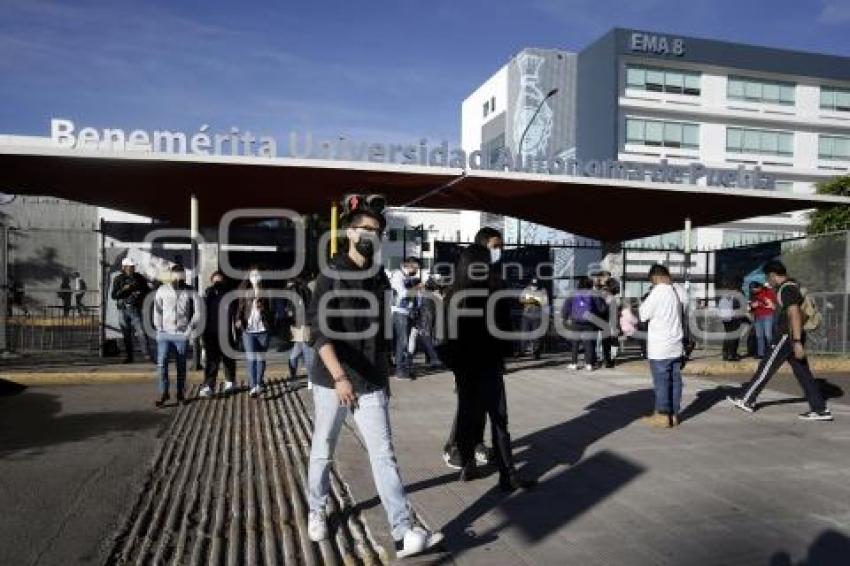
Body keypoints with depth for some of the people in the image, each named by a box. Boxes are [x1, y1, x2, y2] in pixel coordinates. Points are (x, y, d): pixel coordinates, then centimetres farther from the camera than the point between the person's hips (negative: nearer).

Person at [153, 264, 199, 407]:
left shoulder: (190, 292, 0)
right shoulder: (162, 290, 1)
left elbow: (197, 312, 4)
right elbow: (157, 311, 5)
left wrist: (190, 327, -3)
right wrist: (159, 327, -2)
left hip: (181, 335, 0)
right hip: (164, 333, 0)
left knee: (181, 365, 7)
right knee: (161, 363, -7)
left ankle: (180, 394, 17)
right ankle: (163, 393, 1)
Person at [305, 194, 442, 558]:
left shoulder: (380, 278, 8)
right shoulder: (332, 275, -9)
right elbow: (319, 331, -19)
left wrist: (386, 376, 17)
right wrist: (339, 377, -30)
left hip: (372, 384, 4)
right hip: (332, 381, -3)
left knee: (384, 455, -2)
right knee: (322, 451, 13)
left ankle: (404, 534, -2)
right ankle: (316, 512, 36)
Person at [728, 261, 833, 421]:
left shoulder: (786, 289, -16)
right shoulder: (792, 285, 16)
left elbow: (794, 314, -24)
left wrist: (797, 341, -28)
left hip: (786, 337, -10)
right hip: (793, 337, 10)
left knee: (765, 369, -1)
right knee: (803, 373, 9)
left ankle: (746, 400, 8)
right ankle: (820, 409, 9)